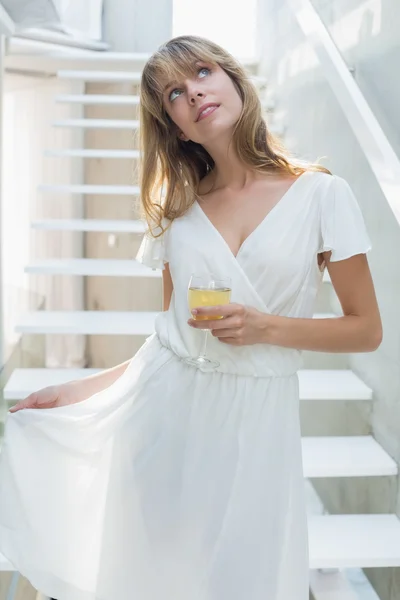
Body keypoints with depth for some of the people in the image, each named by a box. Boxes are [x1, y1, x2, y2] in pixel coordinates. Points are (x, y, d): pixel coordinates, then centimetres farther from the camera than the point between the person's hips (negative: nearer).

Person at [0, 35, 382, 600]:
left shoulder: (321, 194, -4)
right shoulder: (176, 209, 6)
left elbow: (367, 329, -2)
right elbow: (172, 335, 10)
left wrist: (265, 326, -15)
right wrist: (80, 389, 4)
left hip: (255, 420, -2)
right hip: (162, 405, 3)